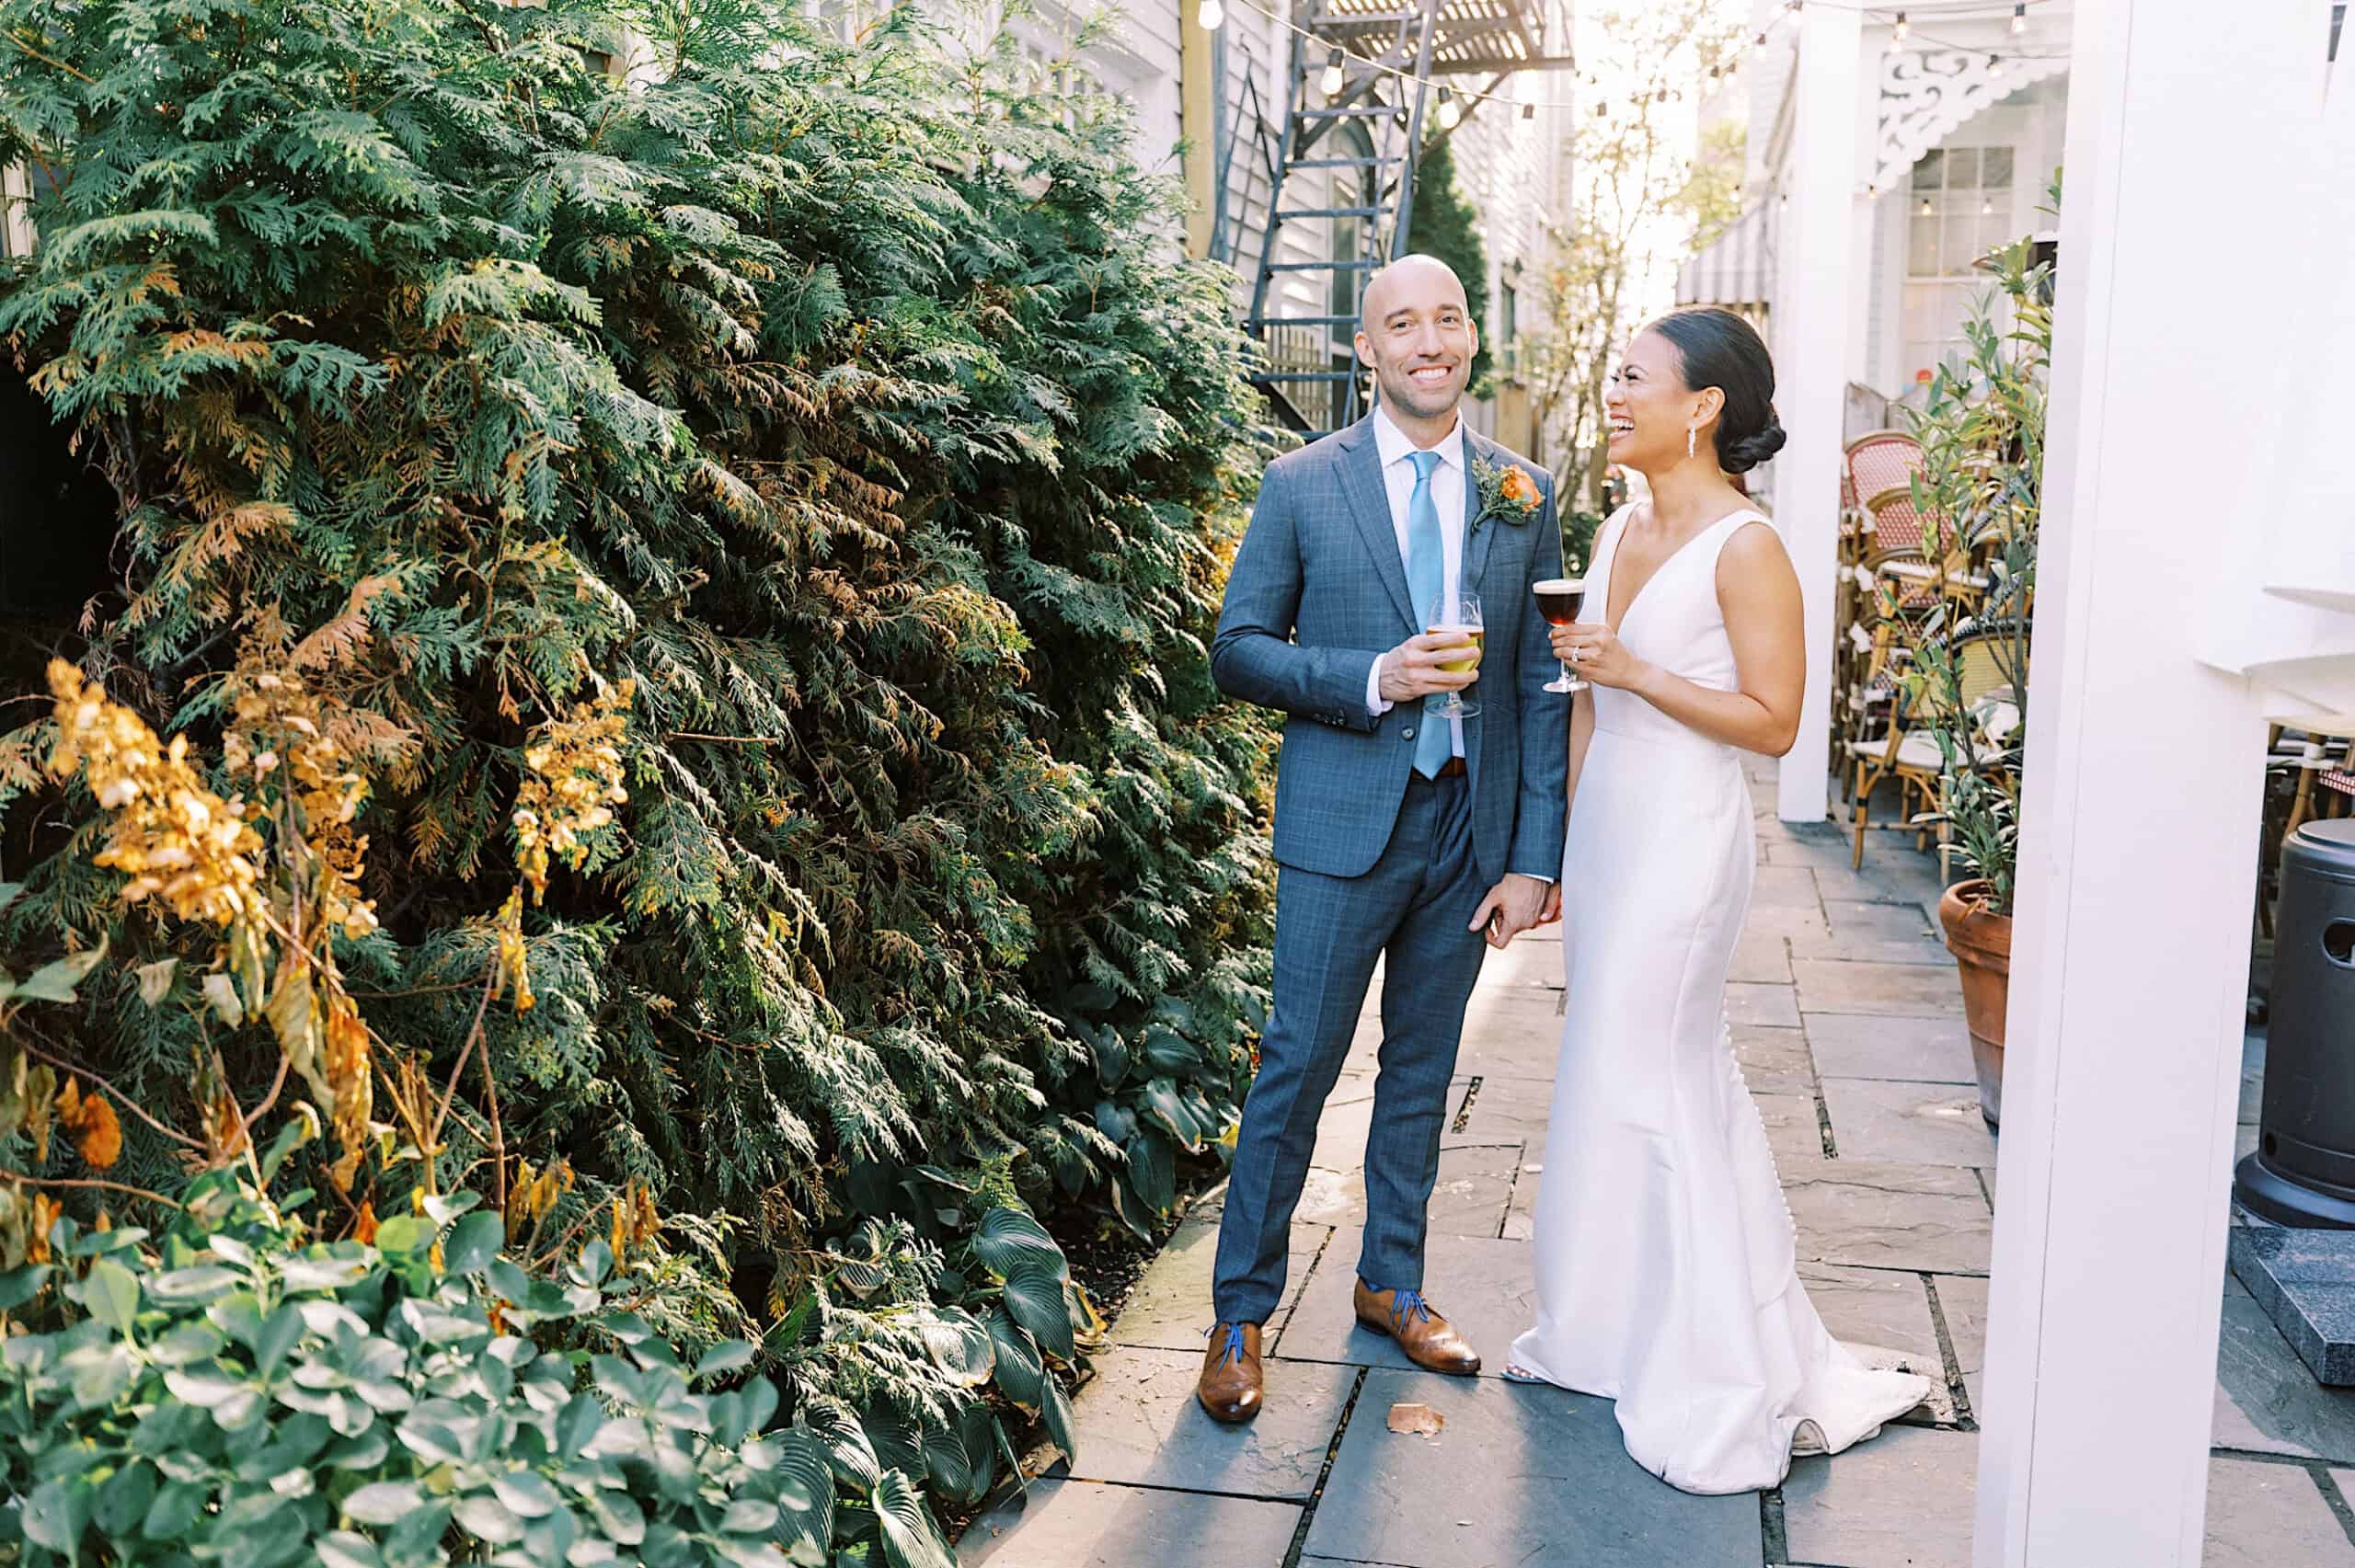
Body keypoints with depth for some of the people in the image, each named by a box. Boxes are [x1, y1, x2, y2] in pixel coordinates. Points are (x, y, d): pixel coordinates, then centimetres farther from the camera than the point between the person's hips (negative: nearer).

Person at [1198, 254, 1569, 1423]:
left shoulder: (1523, 496, 5)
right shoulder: (1302, 485, -2)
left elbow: (1541, 688, 4)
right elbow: (1236, 652, -3)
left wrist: (1534, 856, -1)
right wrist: (1371, 678, -18)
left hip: (1471, 832, 3)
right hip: (1343, 824, -3)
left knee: (1423, 1069, 15)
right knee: (1297, 1068, 2)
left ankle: (1391, 1283, 32)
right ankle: (1242, 1312, 17)